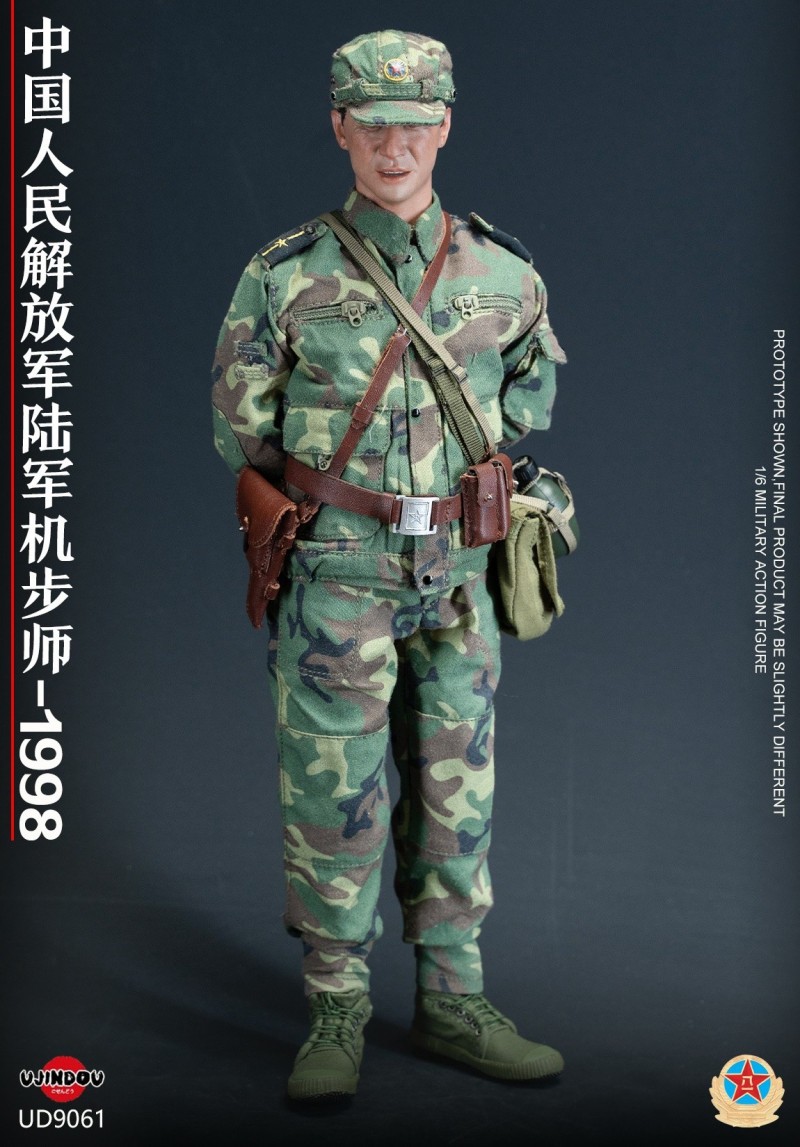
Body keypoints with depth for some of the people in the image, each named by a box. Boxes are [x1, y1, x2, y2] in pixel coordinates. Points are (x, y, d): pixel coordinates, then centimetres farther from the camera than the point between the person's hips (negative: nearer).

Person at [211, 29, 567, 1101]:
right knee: (335, 801, 1)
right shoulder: (285, 276, -4)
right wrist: (337, 502, 7)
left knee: (456, 800, 10)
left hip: (455, 580, 3)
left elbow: (529, 398, 20)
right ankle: (337, 1015, 16)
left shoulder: (504, 272, 3)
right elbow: (239, 428, 5)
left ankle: (453, 1002, 23)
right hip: (335, 580, -3)